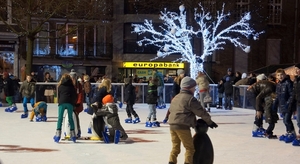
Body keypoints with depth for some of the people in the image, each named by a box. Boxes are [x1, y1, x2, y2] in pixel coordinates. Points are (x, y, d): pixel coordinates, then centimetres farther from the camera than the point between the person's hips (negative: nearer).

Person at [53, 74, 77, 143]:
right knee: (70, 118, 9)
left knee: (60, 118, 1)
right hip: (70, 103, 1)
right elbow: (75, 96, 12)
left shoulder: (60, 86, 15)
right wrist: (73, 104, 22)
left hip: (62, 103, -1)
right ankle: (73, 135, 10)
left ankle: (58, 134, -7)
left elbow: (58, 96, 15)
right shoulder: (72, 86, 14)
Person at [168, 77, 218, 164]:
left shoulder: (176, 98, 18)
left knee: (175, 147, 16)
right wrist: (210, 122, 7)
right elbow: (201, 112, -6)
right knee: (190, 148, 3)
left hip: (172, 125, 8)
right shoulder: (190, 99, -8)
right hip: (183, 127, -8)